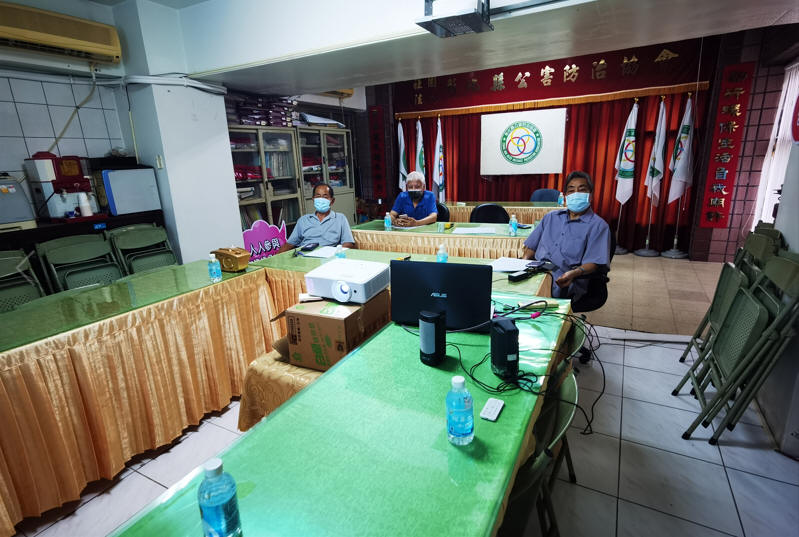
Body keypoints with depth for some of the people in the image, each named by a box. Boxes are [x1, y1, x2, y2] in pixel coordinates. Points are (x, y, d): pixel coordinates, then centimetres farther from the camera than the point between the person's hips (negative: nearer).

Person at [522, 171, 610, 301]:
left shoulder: (598, 225, 8)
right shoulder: (551, 217, 25)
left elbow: (593, 262, -4)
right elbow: (531, 246, 22)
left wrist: (574, 273, -25)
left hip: (563, 281, -4)